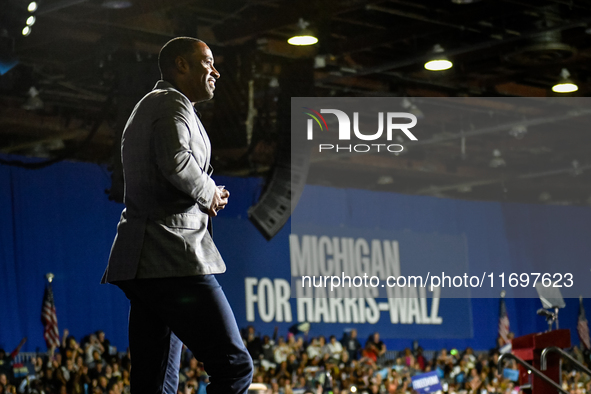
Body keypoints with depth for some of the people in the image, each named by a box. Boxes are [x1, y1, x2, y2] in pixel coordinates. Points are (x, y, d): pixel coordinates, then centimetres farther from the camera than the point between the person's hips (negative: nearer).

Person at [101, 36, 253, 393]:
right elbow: (175, 161, -24)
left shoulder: (146, 108, 29)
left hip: (143, 263, 11)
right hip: (174, 258, -11)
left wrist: (206, 197, 14)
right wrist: (209, 193, -6)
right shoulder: (173, 104, -3)